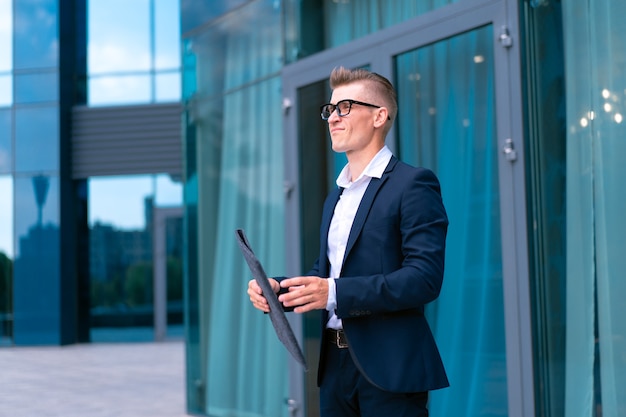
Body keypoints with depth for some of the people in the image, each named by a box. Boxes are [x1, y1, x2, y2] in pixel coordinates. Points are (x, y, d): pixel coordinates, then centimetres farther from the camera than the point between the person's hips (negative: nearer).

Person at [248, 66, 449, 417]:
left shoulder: (413, 184, -8)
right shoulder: (336, 198, 19)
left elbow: (424, 277, -18)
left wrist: (334, 293, -25)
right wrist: (277, 288, 1)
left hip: (389, 369, -7)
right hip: (337, 364, 7)